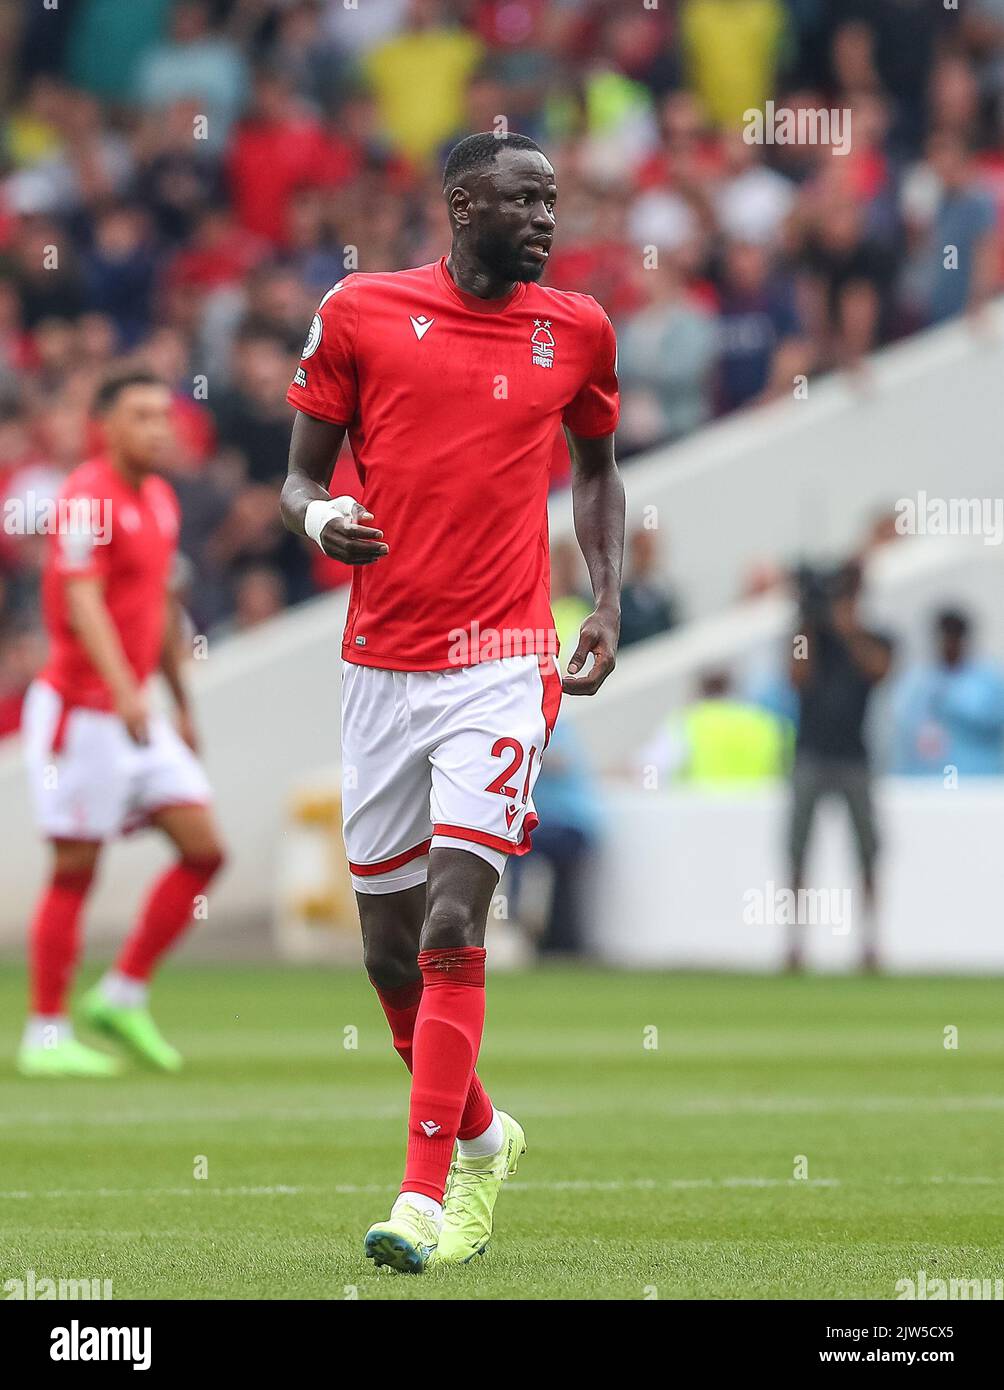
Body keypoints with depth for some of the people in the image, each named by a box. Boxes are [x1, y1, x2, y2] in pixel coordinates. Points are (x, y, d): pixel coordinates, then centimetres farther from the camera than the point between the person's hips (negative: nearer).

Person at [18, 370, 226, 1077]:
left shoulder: (161, 499, 13)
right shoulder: (88, 499, -13)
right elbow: (82, 603, -24)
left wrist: (183, 703, 24)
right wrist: (124, 690, -36)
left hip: (137, 713, 8)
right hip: (82, 709, -8)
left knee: (205, 850, 1)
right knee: (75, 872, -4)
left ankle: (123, 996, 11)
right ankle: (46, 1036, 4)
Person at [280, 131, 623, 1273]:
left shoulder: (575, 331, 7)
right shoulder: (361, 312, 2)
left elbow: (597, 468, 23)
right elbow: (301, 472, 7)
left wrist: (607, 604, 10)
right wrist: (317, 514, -16)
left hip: (503, 664, -1)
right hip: (381, 665, 1)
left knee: (452, 928, -15)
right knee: (391, 950, 8)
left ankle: (423, 1198, -15)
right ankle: (480, 1137, 33)